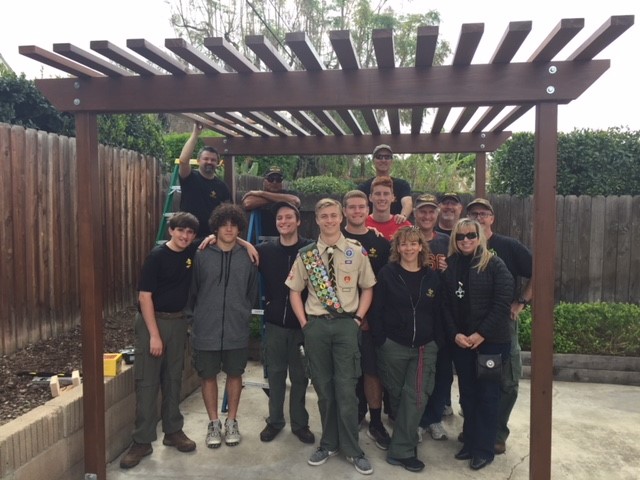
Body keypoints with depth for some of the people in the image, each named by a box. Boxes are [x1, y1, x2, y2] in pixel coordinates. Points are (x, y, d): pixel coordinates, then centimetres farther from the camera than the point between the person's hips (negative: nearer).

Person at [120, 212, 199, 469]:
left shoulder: (193, 252, 0)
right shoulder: (157, 255, -14)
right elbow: (144, 296, -16)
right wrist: (154, 334, -19)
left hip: (178, 321, 5)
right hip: (152, 320, -5)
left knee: (173, 378, 13)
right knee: (147, 381, -1)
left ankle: (173, 431, 25)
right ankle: (142, 441, 7)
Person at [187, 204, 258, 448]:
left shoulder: (247, 257, -2)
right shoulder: (201, 256, -5)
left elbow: (252, 292, 8)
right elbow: (192, 291, 1)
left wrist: (242, 314, 9)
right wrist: (196, 318, 3)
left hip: (237, 330, 1)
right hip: (206, 330, -1)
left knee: (234, 374, 13)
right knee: (208, 376, 10)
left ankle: (231, 422, 30)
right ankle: (214, 423, 27)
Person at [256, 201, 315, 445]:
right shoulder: (265, 250, 2)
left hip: (301, 323, -2)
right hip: (274, 323, 2)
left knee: (300, 376, 10)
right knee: (275, 374, 12)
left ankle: (299, 423, 26)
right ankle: (275, 420, 29)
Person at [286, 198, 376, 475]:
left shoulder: (356, 251, 0)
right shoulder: (306, 254, 2)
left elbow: (367, 288, 7)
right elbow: (295, 291, 7)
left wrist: (358, 318, -3)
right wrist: (304, 323, 0)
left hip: (346, 324, -1)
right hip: (316, 325, 2)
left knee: (346, 388, 0)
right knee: (323, 388, 12)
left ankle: (352, 449, 15)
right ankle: (329, 444, 28)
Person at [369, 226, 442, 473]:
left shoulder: (432, 276, 4)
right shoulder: (387, 273, -4)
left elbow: (437, 313, 8)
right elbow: (376, 310, -5)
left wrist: (437, 341, 2)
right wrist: (380, 342, -10)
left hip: (424, 348, 2)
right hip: (393, 346, -2)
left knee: (416, 397, -4)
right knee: (398, 396, 10)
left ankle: (401, 450, 6)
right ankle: (404, 446, 29)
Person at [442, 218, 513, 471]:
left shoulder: (494, 264, -6)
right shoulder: (449, 265, 5)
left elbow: (502, 303, -11)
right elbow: (445, 305, 4)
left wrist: (481, 334, -14)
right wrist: (454, 334, -7)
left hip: (492, 340, -3)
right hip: (460, 342, 4)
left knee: (488, 394, 5)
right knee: (467, 393, 11)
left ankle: (483, 449, 15)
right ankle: (470, 442, 25)